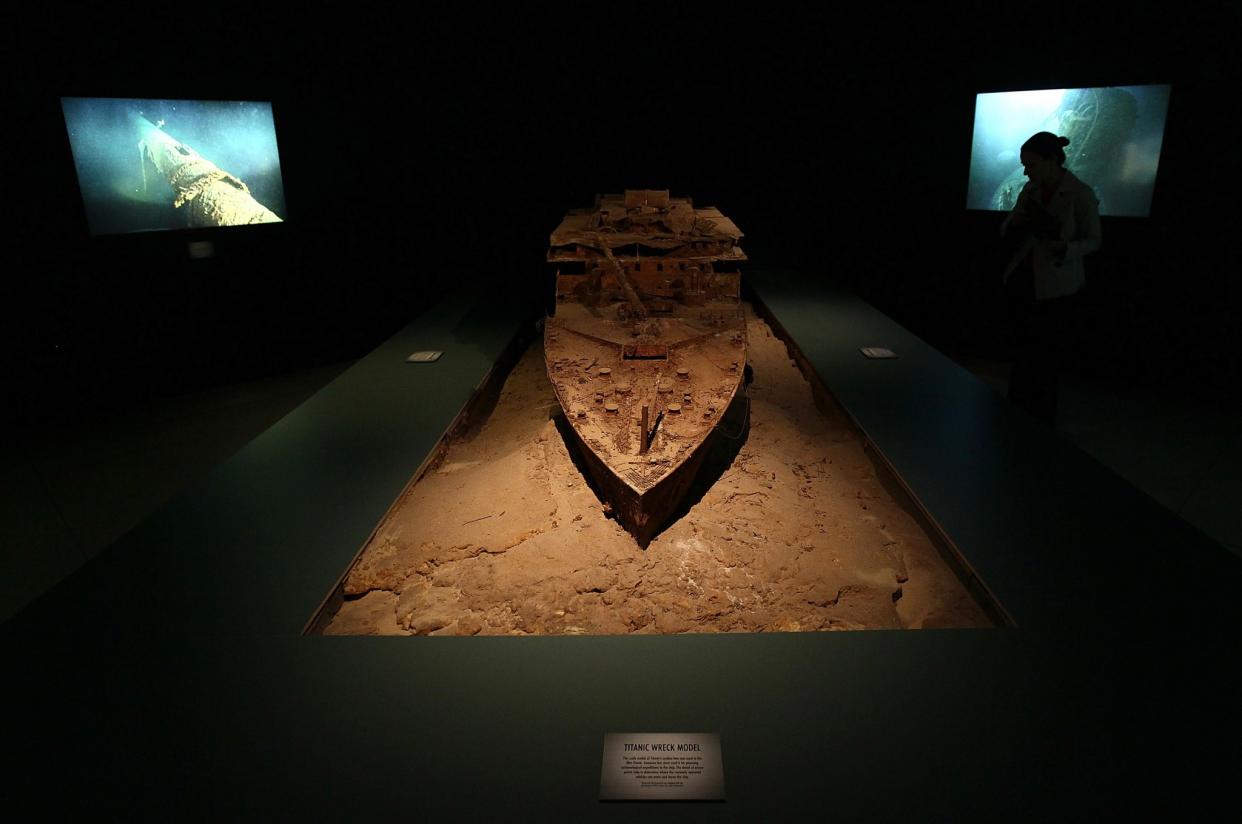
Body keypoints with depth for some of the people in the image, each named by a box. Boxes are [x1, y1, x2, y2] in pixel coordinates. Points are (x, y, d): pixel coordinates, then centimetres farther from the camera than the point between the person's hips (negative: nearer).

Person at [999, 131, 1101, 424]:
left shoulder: (1081, 195, -11)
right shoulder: (1030, 189, 4)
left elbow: (1093, 241, -5)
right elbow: (1007, 232, 12)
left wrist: (1065, 250, -25)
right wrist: (1014, 223, -11)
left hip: (1055, 291, -5)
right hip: (1022, 284, 5)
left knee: (1046, 361, -1)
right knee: (1021, 357, 11)